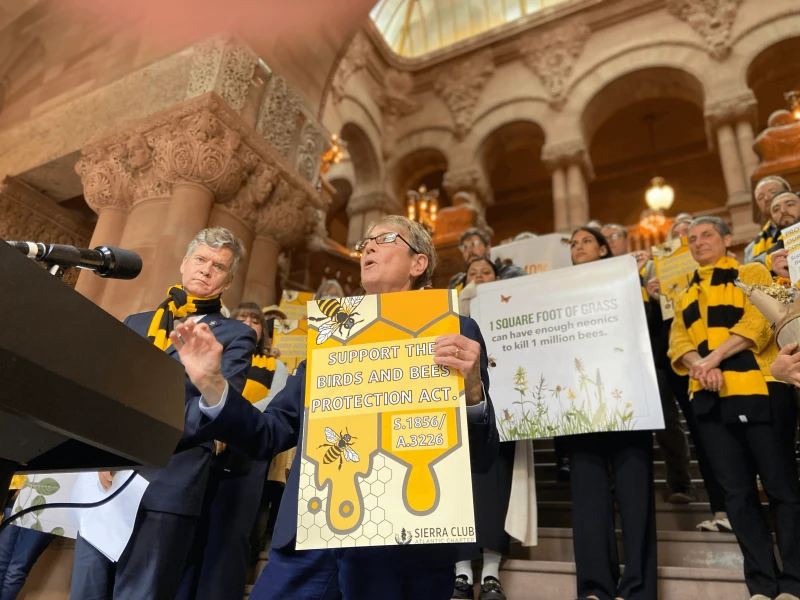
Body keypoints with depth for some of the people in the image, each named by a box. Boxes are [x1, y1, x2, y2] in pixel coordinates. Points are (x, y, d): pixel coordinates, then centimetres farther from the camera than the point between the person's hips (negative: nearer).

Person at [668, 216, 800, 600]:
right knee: (737, 493, 6)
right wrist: (698, 365, -16)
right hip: (710, 398, 4)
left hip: (759, 389, -4)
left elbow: (758, 323, -10)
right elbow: (678, 340, 5)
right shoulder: (685, 294, 19)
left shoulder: (752, 274, 7)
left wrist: (715, 357, -20)